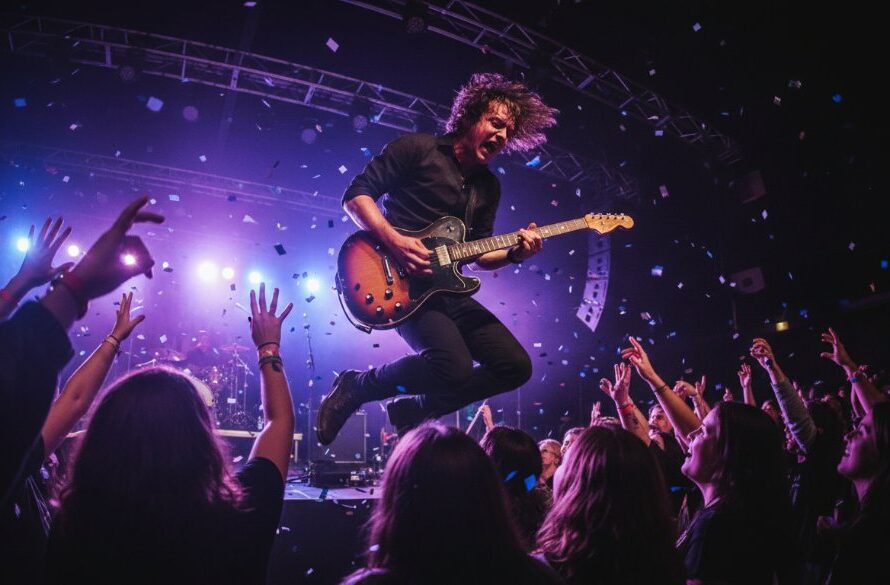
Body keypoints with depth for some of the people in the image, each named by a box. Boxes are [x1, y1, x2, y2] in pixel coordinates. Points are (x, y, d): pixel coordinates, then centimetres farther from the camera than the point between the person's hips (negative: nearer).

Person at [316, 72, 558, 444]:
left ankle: (414, 412, 12)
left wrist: (514, 252, -4)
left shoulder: (488, 186, 16)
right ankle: (355, 388, -1)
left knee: (516, 367, 0)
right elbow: (356, 194, -7)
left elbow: (476, 256, 16)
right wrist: (395, 241, -21)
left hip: (446, 288, 8)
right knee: (456, 369, -27)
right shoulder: (417, 149, -3)